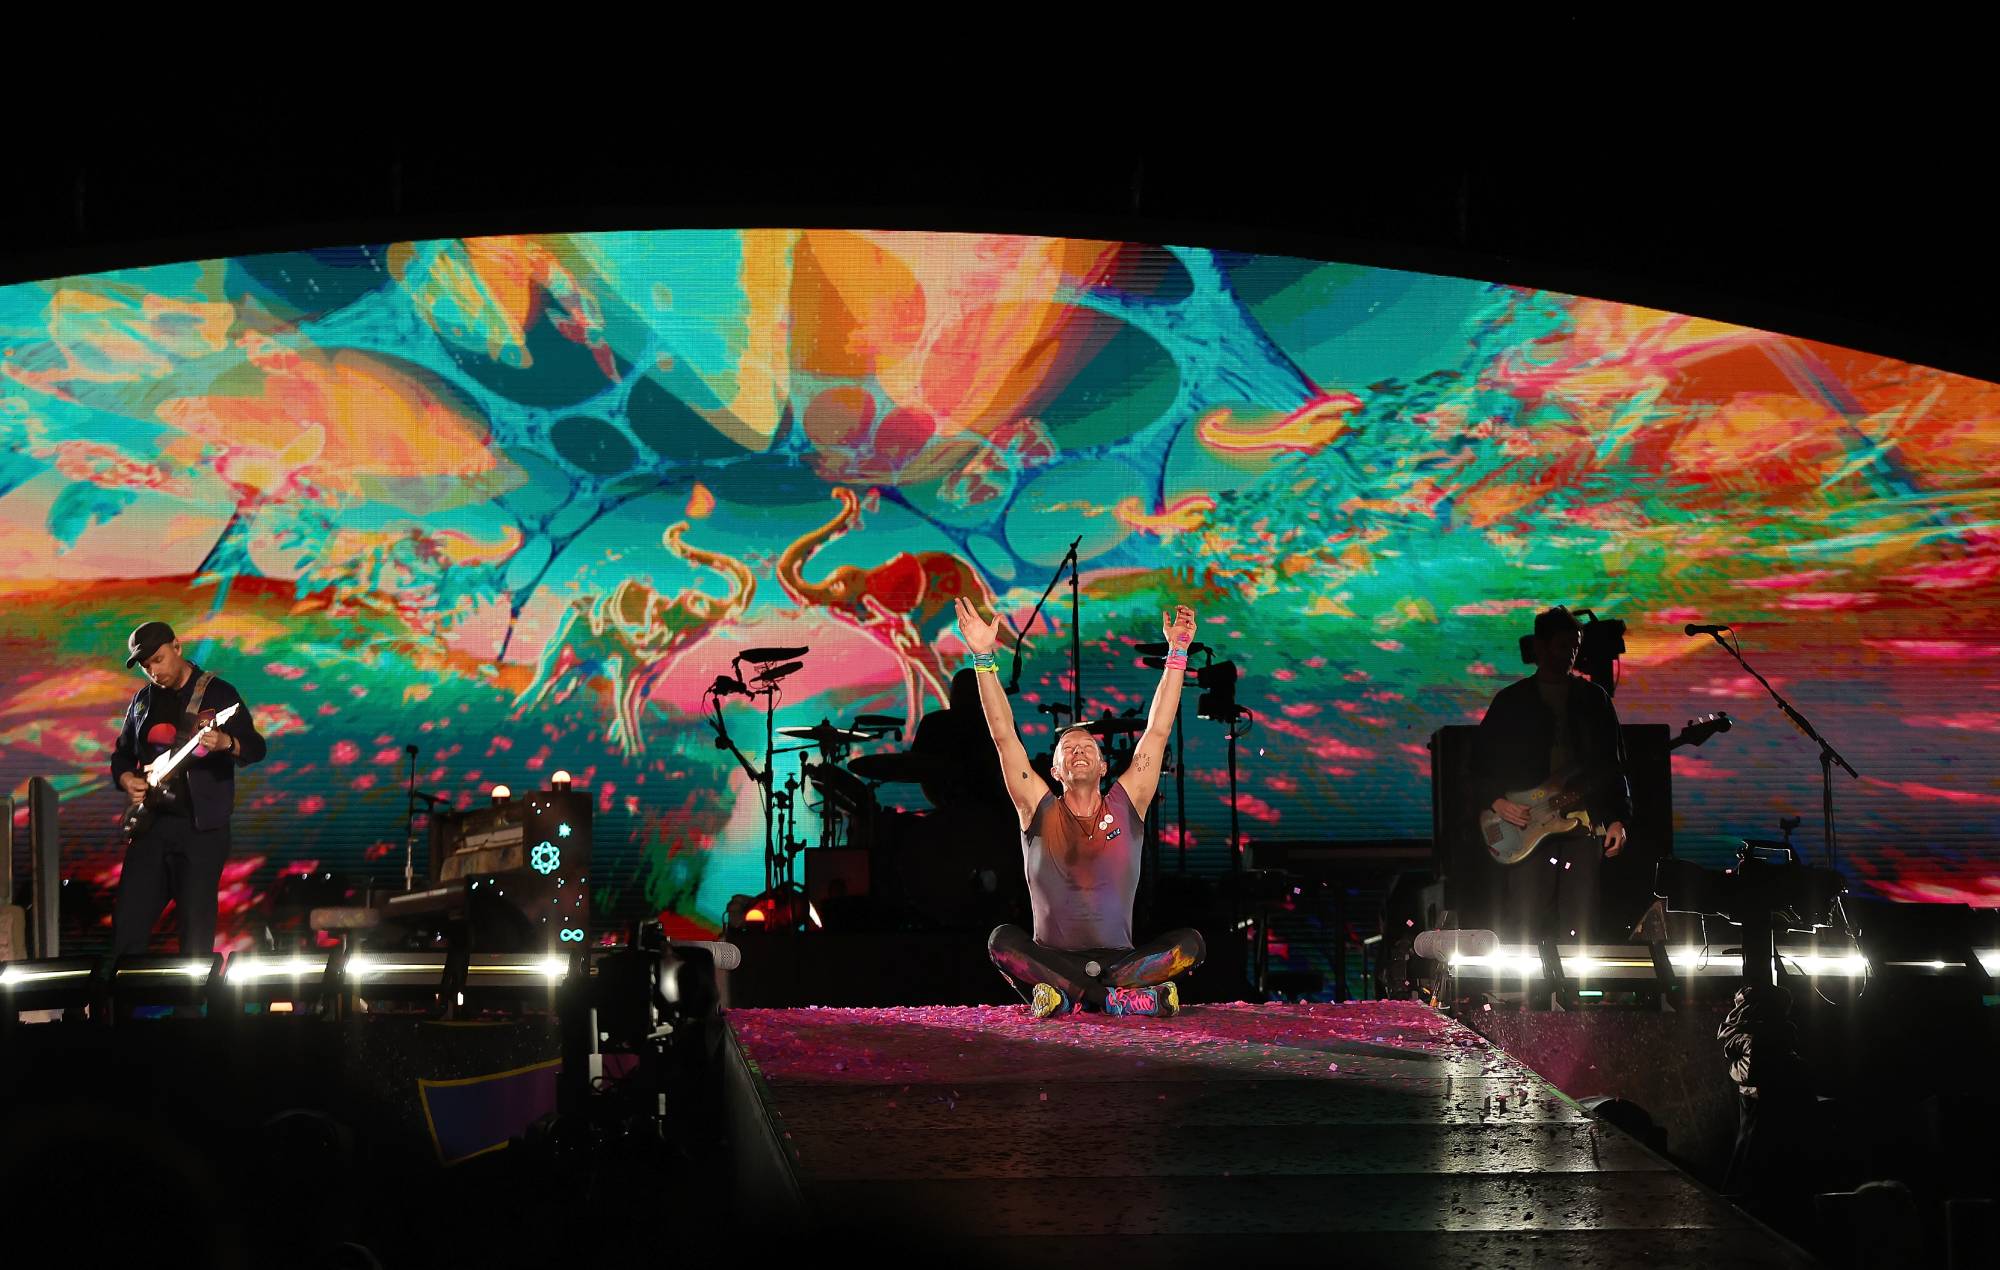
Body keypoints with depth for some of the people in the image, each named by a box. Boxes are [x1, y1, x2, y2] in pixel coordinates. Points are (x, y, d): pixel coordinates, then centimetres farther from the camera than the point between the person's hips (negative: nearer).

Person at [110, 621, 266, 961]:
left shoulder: (218, 693, -2)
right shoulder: (143, 700, 13)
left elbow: (256, 748, -9)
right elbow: (122, 752, 22)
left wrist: (226, 743, -31)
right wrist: (127, 779, 0)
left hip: (202, 828, -5)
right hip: (150, 824, 5)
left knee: (196, 931, -3)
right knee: (126, 926, 2)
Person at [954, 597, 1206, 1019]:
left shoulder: (1126, 805, 7)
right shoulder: (1041, 812, 5)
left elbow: (1158, 731, 6)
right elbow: (1003, 736, -1)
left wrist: (1177, 654, 3)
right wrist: (984, 659, -7)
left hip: (1119, 957, 1)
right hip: (1053, 957, -1)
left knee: (1190, 944, -26)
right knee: (1003, 941, -32)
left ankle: (1066, 995, -26)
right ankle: (1128, 996, -28)